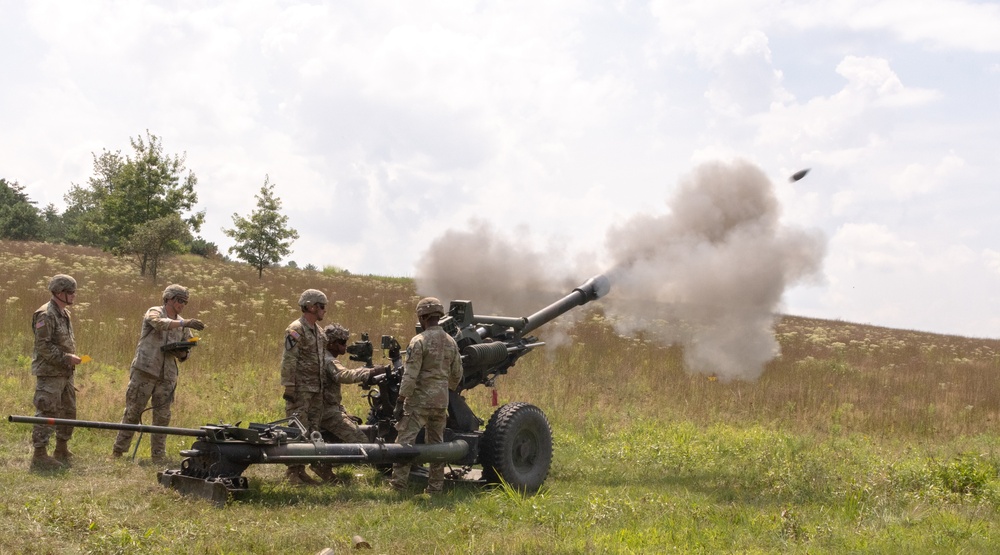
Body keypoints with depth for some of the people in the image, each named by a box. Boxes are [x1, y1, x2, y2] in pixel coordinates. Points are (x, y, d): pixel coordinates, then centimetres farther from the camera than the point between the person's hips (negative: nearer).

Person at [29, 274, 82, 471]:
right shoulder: (45, 315, -16)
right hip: (49, 373, -10)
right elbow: (43, 345, -21)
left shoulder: (65, 314, 14)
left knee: (69, 411, 15)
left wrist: (72, 358, 10)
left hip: (66, 373, 10)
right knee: (47, 413, -8)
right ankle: (39, 456, -5)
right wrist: (66, 358, -21)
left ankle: (62, 451, 27)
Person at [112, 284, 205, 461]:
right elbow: (159, 323, -26)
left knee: (162, 417, 5)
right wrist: (184, 323, -39)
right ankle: (118, 450, 10)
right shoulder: (154, 312, -2)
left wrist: (181, 353, -5)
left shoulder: (183, 325, 14)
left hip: (167, 376, 5)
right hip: (144, 371, -5)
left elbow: (186, 353, 19)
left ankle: (158, 455, 12)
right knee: (133, 412, 1)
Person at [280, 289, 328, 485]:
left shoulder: (318, 331, 15)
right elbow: (288, 362, -16)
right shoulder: (296, 330, -12)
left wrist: (322, 387, 19)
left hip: (316, 390, 9)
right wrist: (289, 388, -19)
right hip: (300, 390, -9)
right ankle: (292, 471, -1)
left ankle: (301, 469, 17)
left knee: (312, 431, 10)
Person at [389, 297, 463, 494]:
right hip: (441, 402, 6)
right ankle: (435, 485, 14)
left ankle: (398, 483, -7)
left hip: (419, 400, -6)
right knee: (436, 443, 13)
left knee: (405, 440, -2)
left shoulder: (419, 341, -12)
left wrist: (401, 398, -11)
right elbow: (457, 376, 16)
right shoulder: (451, 342, 8)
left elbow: (410, 375, -16)